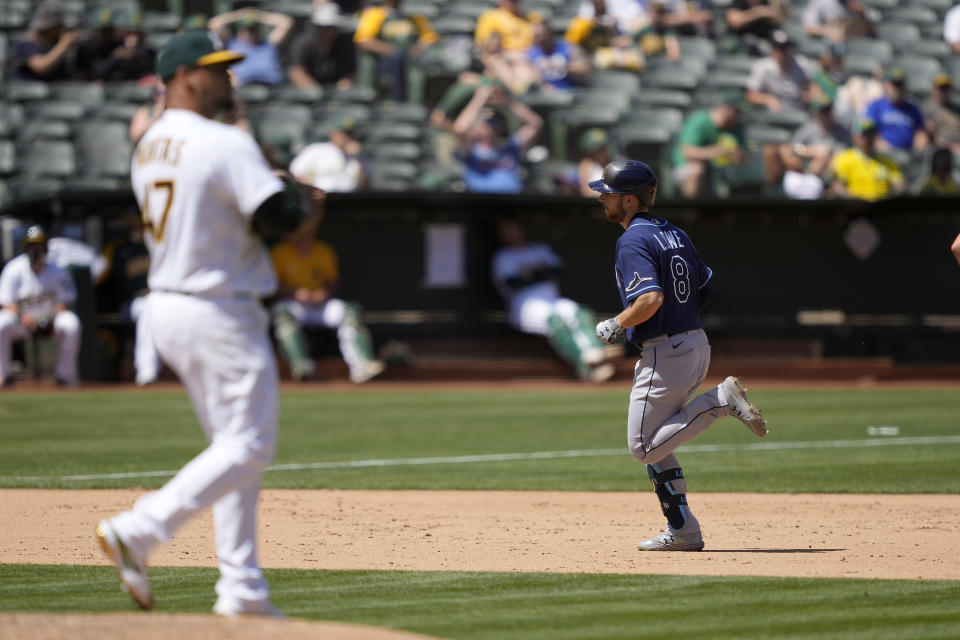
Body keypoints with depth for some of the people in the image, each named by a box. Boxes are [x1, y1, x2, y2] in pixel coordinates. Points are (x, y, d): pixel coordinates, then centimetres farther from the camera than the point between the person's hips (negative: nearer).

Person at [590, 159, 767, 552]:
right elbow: (705, 289, 18)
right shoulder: (675, 234, 13)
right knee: (654, 442, 16)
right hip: (697, 344, 9)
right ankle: (683, 531, 13)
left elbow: (650, 298, -26)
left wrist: (615, 326, -11)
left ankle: (721, 401, -12)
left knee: (645, 449, -3)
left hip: (664, 353, -9)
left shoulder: (633, 242, -14)